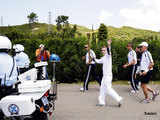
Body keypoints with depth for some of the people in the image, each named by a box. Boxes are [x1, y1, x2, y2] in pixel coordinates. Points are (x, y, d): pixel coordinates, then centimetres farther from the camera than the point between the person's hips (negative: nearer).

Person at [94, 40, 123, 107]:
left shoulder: (108, 55, -9)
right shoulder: (103, 58, 18)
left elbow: (108, 51, -31)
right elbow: (98, 61, 37)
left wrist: (109, 45, -49)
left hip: (108, 75, -10)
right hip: (105, 75, 10)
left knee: (108, 89, -10)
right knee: (102, 88, 13)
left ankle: (118, 99, -5)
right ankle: (101, 102, 22)